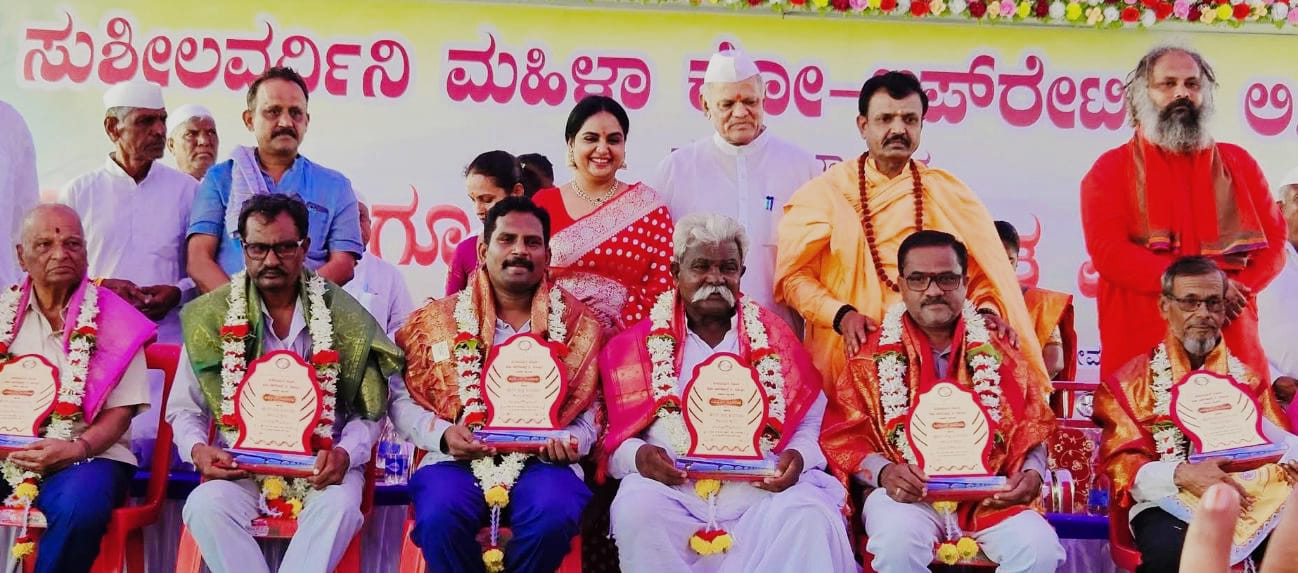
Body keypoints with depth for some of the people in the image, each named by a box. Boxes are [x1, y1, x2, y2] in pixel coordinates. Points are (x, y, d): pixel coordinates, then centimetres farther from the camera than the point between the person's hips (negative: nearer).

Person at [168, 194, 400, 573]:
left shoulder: (344, 317, 0)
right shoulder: (211, 317, 1)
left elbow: (369, 411, 5)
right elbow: (185, 409, 10)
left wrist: (345, 453, -15)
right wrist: (197, 449, -12)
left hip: (320, 468, -1)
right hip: (240, 467, 1)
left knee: (340, 505, -34)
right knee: (204, 505, -31)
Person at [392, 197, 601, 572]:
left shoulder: (578, 324, 9)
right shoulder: (439, 319, 9)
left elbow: (591, 410, 10)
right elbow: (402, 399, 10)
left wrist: (570, 441, -12)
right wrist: (442, 435, -8)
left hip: (541, 461, 0)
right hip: (458, 460, 0)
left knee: (555, 515, -33)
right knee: (439, 517, -32)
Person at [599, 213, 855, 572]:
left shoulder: (774, 338, 15)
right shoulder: (638, 344, 12)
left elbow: (811, 424, 13)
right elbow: (614, 434, 8)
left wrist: (797, 457, -9)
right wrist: (639, 456, -15)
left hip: (763, 487, 0)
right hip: (671, 487, 0)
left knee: (809, 516, -30)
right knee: (638, 509, -32)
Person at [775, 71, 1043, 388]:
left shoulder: (948, 194, 10)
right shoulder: (826, 192, 4)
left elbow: (984, 269, 10)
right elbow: (793, 274, 0)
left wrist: (987, 311, -9)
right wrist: (840, 314, -15)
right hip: (850, 355, -1)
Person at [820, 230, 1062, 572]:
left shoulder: (997, 353, 11)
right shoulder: (872, 356, 5)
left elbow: (1033, 430, 14)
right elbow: (843, 437, 2)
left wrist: (1032, 473, -7)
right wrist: (883, 472, -17)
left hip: (988, 495, 2)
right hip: (907, 494, -2)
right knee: (897, 542, -35)